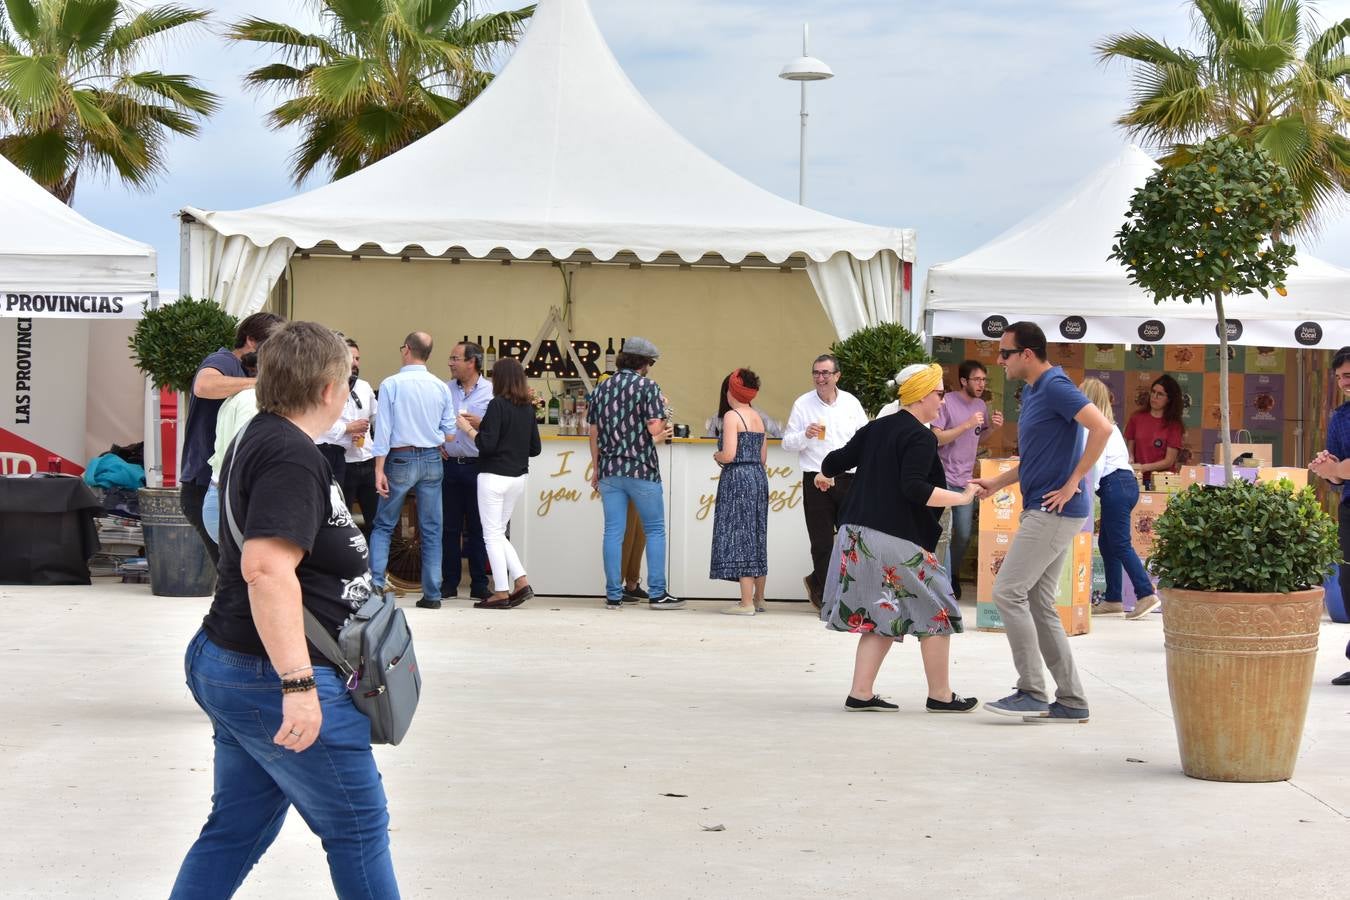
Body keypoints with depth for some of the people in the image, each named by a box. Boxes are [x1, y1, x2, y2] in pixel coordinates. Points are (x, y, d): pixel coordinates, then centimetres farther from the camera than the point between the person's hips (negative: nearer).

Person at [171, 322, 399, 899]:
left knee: (237, 830, 14)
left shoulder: (257, 440, 14)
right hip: (276, 678, -10)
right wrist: (298, 683, -32)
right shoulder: (292, 457, -19)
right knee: (358, 828, 5)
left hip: (231, 671, 10)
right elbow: (267, 568, -30)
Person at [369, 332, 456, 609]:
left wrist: (380, 469, -9)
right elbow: (449, 434, 4)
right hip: (432, 460, 3)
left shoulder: (391, 384, -8)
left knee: (383, 526, 8)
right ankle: (432, 594, 7)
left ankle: (376, 584, -4)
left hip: (401, 459, -2)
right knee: (431, 529, 7)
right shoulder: (441, 387, 1)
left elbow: (383, 429, -11)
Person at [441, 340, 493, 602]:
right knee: (449, 526, 5)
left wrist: (480, 424, -18)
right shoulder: (444, 390, 9)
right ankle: (449, 582, 12)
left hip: (478, 465, -3)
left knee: (478, 527, 2)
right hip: (449, 464, 3)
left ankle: (479, 584, 8)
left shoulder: (492, 392, -1)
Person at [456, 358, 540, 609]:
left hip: (494, 476, -7)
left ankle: (501, 592, 0)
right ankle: (521, 582, 8)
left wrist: (468, 429, -2)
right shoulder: (528, 408, 7)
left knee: (493, 534, 1)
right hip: (518, 478, 7)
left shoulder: (498, 405, -13)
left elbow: (487, 445, -20)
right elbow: (536, 448, 14)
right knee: (499, 534, 18)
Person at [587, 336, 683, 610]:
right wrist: (665, 427, 9)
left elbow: (594, 433, 12)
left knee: (613, 532, 4)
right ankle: (657, 593, 2)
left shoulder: (601, 389, 9)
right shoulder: (647, 387, -7)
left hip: (609, 471, 5)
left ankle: (613, 595, 4)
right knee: (655, 530, 5)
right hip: (642, 468, -5)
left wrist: (595, 469, 18)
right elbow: (655, 428, -14)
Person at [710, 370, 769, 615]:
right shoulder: (758, 418, 13)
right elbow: (763, 456, 14)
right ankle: (758, 599, 21)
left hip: (737, 478, -8)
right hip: (759, 477, 8)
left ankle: (746, 602, -9)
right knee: (756, 538, 14)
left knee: (740, 538, -6)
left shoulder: (732, 416, -11)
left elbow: (729, 455, -18)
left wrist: (717, 456, 2)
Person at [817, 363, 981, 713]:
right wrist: (962, 498, -17)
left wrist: (824, 476, 39)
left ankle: (860, 693, 8)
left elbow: (835, 461, 17)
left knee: (881, 618, 14)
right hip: (896, 539, -8)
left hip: (858, 534, 8)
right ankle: (940, 696, 9)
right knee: (935, 612, 4)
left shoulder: (876, 428, 14)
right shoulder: (921, 437, -11)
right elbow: (914, 489, -23)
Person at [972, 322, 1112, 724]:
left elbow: (1101, 427, -25)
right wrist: (996, 483, 17)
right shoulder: (1031, 392, 17)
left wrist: (1073, 483, -22)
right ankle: (1071, 700, 12)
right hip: (1043, 511, 10)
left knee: (1008, 591, -11)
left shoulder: (1055, 387, -14)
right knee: (1039, 604, 9)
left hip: (1054, 512, -10)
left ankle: (1032, 692, -6)